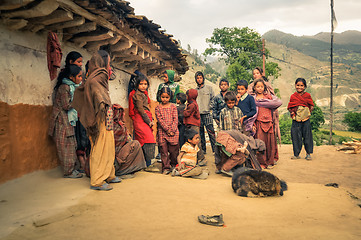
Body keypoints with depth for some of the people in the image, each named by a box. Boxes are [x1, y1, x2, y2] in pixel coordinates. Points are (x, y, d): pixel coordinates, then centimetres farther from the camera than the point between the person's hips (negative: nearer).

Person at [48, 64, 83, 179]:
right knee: (66, 146, -3)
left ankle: (71, 169, 19)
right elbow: (66, 105, -18)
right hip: (63, 121, -9)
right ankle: (68, 172, 5)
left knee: (72, 145, 11)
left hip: (69, 120, 9)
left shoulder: (72, 87, 13)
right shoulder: (64, 87, -16)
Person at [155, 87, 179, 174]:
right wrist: (167, 129, -13)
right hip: (162, 132, 0)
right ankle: (166, 168, 8)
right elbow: (160, 120, -5)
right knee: (164, 150, 1)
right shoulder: (158, 108, 4)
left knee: (173, 150, 4)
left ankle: (173, 165, 24)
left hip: (173, 132, 0)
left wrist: (172, 130, -10)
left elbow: (175, 119, 0)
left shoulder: (173, 106, 6)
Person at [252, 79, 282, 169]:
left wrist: (260, 103, -6)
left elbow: (279, 102, -3)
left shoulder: (269, 96, 12)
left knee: (270, 142, 3)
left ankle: (269, 161, 14)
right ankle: (261, 162, 4)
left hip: (269, 123, 2)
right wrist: (252, 125, -8)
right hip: (259, 123, -2)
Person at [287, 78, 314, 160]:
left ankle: (308, 153, 14)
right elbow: (289, 108, 12)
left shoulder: (307, 95, 4)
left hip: (306, 120, -1)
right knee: (296, 136, 3)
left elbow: (312, 106, 6)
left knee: (307, 136, 2)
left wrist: (308, 112, -5)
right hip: (296, 120, 1)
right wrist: (292, 112, -2)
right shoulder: (293, 96, 7)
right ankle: (296, 154, 14)